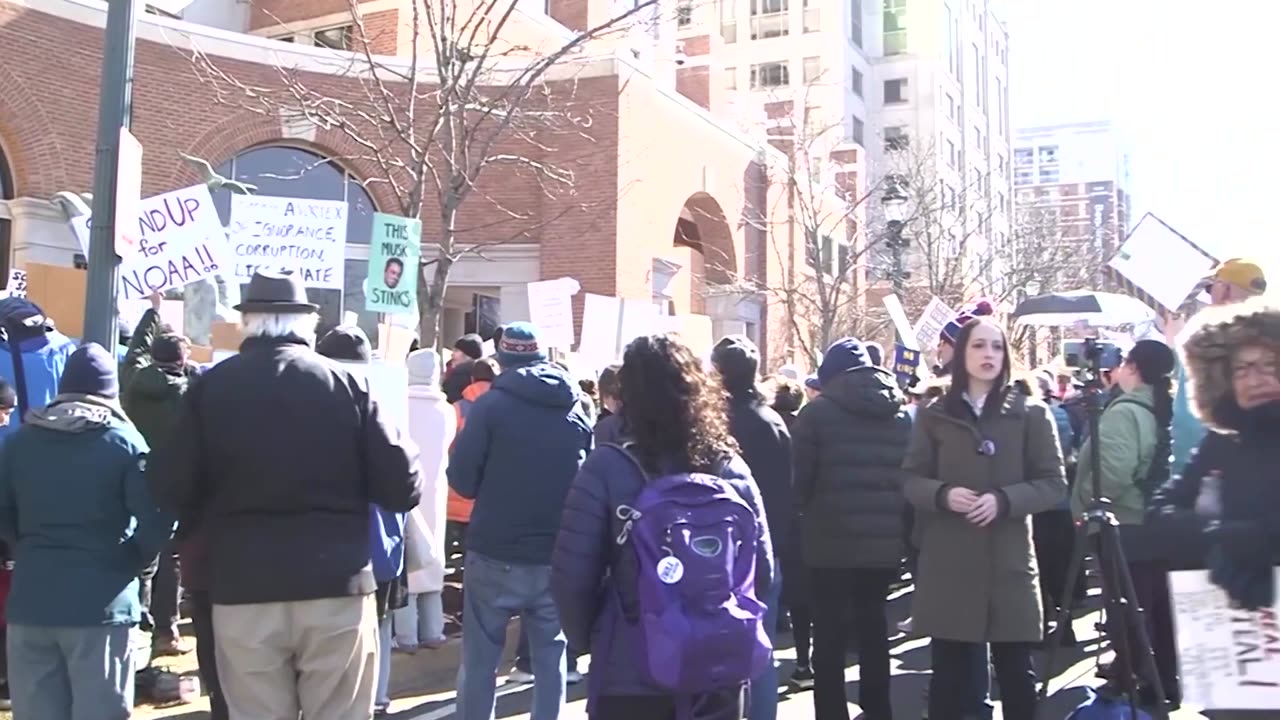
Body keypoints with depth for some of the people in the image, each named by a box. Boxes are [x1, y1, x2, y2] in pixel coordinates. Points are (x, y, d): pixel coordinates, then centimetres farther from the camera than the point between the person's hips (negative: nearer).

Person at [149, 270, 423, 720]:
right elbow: (402, 488, -5)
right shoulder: (348, 383, -2)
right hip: (336, 588, 0)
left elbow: (171, 491, -1)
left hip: (243, 593, 1)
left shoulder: (211, 387, -1)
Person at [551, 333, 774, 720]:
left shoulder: (608, 469, -13)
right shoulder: (731, 468, -3)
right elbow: (763, 571, 3)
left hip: (631, 677, -3)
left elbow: (571, 578, -12)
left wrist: (589, 638, 6)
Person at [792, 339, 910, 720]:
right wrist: (904, 531, 15)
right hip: (885, 542, 5)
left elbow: (800, 479, -6)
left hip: (832, 542, -4)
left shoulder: (818, 411, -6)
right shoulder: (900, 414, 7)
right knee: (874, 631, 17)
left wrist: (802, 513, 11)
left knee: (830, 638, 3)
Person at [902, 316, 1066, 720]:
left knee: (1016, 671, 6)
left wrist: (1004, 500, -17)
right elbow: (911, 480, 6)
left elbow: (1054, 484, 0)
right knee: (949, 671, 7)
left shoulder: (1031, 414, 2)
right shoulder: (934, 415, 6)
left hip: (1009, 560, -1)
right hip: (948, 564, 1)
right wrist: (943, 494, -15)